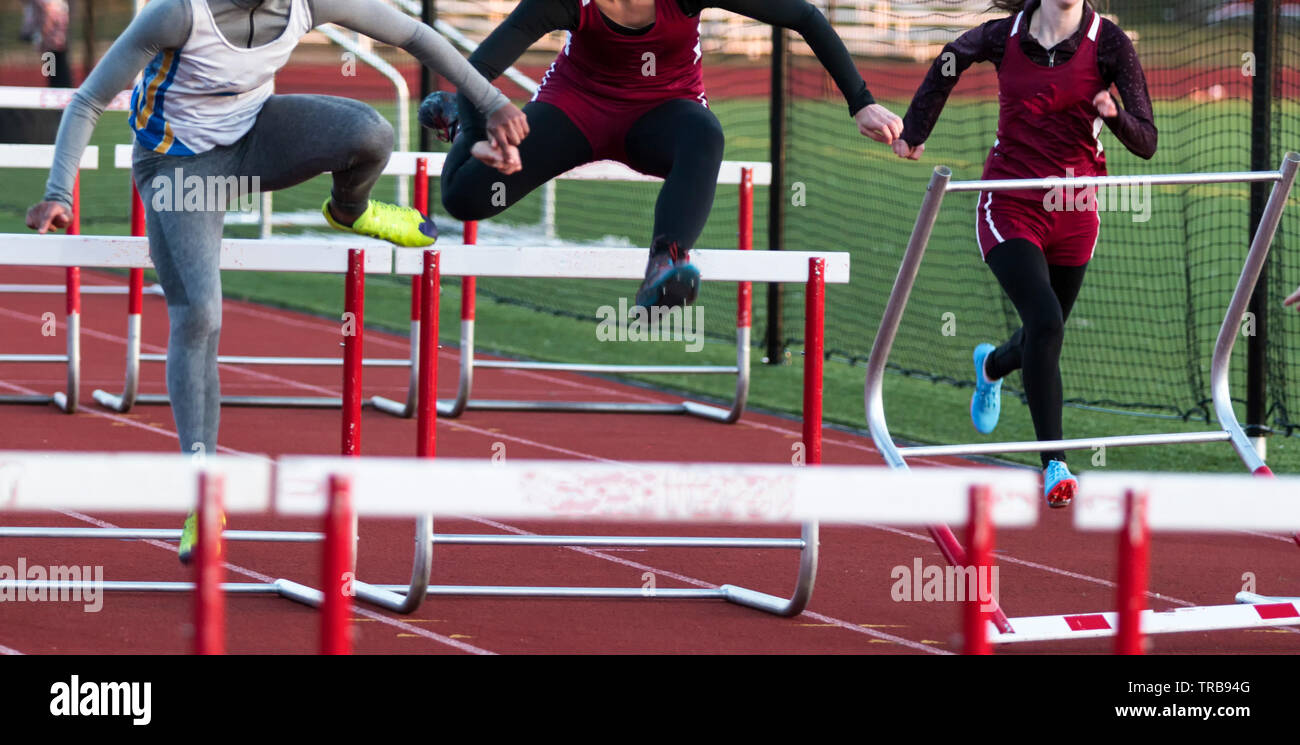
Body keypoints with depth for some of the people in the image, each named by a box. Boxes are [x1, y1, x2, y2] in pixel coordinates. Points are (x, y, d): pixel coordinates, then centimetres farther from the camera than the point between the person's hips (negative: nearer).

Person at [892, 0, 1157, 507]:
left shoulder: (1108, 43, -9)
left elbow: (1146, 143, -10)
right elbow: (952, 58, 17)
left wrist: (1114, 114, -31)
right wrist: (914, 132, 23)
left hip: (1073, 214, 2)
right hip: (1010, 208, -2)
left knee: (1043, 338, 17)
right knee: (1045, 322, -22)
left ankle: (992, 365, 55)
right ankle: (1055, 465, -19)